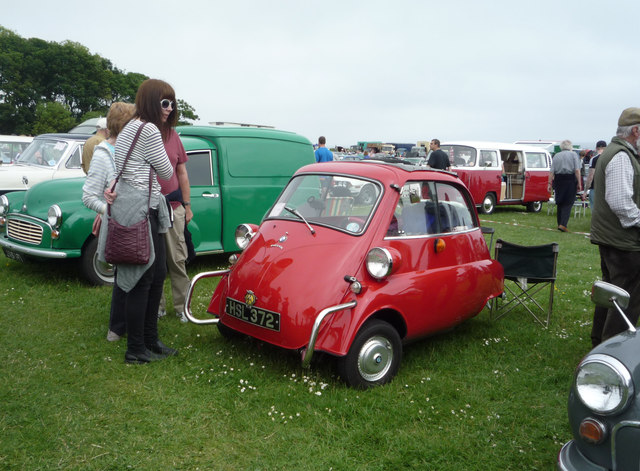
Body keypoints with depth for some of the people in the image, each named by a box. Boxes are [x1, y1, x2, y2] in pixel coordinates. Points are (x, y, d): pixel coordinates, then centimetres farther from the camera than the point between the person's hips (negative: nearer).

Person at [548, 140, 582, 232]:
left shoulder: (556, 156, 8)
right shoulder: (574, 155, 0)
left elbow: (551, 172, 2)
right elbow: (577, 170, -8)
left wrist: (550, 184, 4)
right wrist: (579, 183, -7)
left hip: (558, 180, 3)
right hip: (570, 180, -3)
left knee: (560, 203, 13)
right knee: (568, 203, -1)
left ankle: (560, 224, 19)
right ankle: (563, 224, -13)